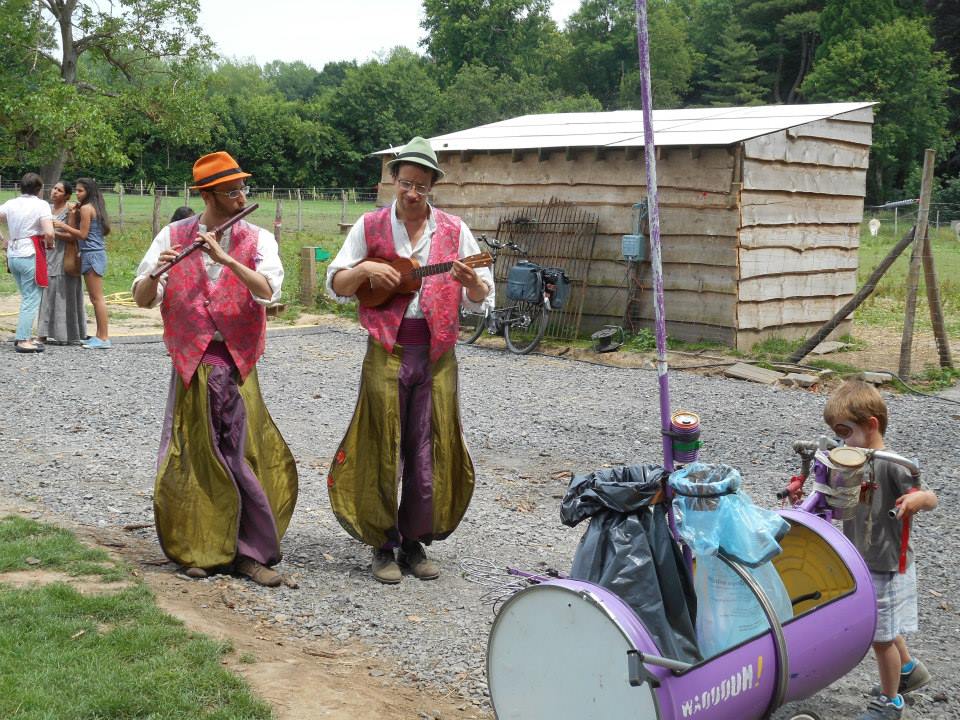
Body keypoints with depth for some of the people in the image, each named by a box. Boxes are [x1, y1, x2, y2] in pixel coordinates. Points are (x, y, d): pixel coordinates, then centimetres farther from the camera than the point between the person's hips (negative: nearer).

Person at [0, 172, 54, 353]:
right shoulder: (41, 205, -8)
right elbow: (49, 233, -20)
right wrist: (49, 244, 0)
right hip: (31, 255, -7)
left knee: (27, 297, 20)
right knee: (32, 299, 0)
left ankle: (23, 336, 22)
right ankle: (23, 341, -1)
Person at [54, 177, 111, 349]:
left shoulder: (86, 208, -11)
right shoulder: (96, 208, 16)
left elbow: (83, 234, -13)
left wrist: (63, 226, -6)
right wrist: (75, 214, 13)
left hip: (91, 255, -9)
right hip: (98, 253, 9)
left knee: (97, 298, -8)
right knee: (95, 298, 12)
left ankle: (104, 338, -8)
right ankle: (100, 335, 15)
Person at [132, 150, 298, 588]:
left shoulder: (257, 239, 2)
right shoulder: (173, 236, 4)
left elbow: (268, 291, -15)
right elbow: (142, 299, 1)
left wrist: (225, 259, -26)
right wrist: (156, 272, -20)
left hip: (238, 363, 0)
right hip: (193, 362, 0)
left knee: (240, 455, 0)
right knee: (195, 458, 6)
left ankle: (247, 552, 10)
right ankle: (199, 549, 20)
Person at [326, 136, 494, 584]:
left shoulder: (454, 231, 6)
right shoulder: (370, 227, 4)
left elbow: (482, 299, 6)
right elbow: (336, 286, 7)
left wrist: (470, 282, -16)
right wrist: (365, 269, -12)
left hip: (437, 354, 1)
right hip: (386, 352, -1)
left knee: (431, 452, 4)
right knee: (382, 450, 0)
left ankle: (415, 543, 18)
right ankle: (384, 545, 11)